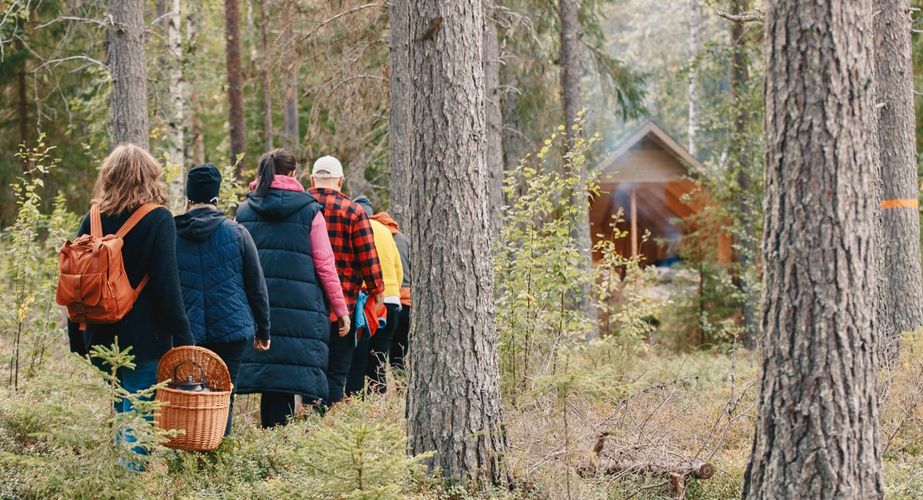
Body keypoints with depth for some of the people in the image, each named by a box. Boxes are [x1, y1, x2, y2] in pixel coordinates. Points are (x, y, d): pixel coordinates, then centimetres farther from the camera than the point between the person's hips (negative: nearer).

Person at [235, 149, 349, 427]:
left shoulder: (245, 210, 12)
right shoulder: (309, 211, 2)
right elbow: (325, 265, 1)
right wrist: (341, 308, 6)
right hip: (300, 308, -3)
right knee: (286, 382, -4)